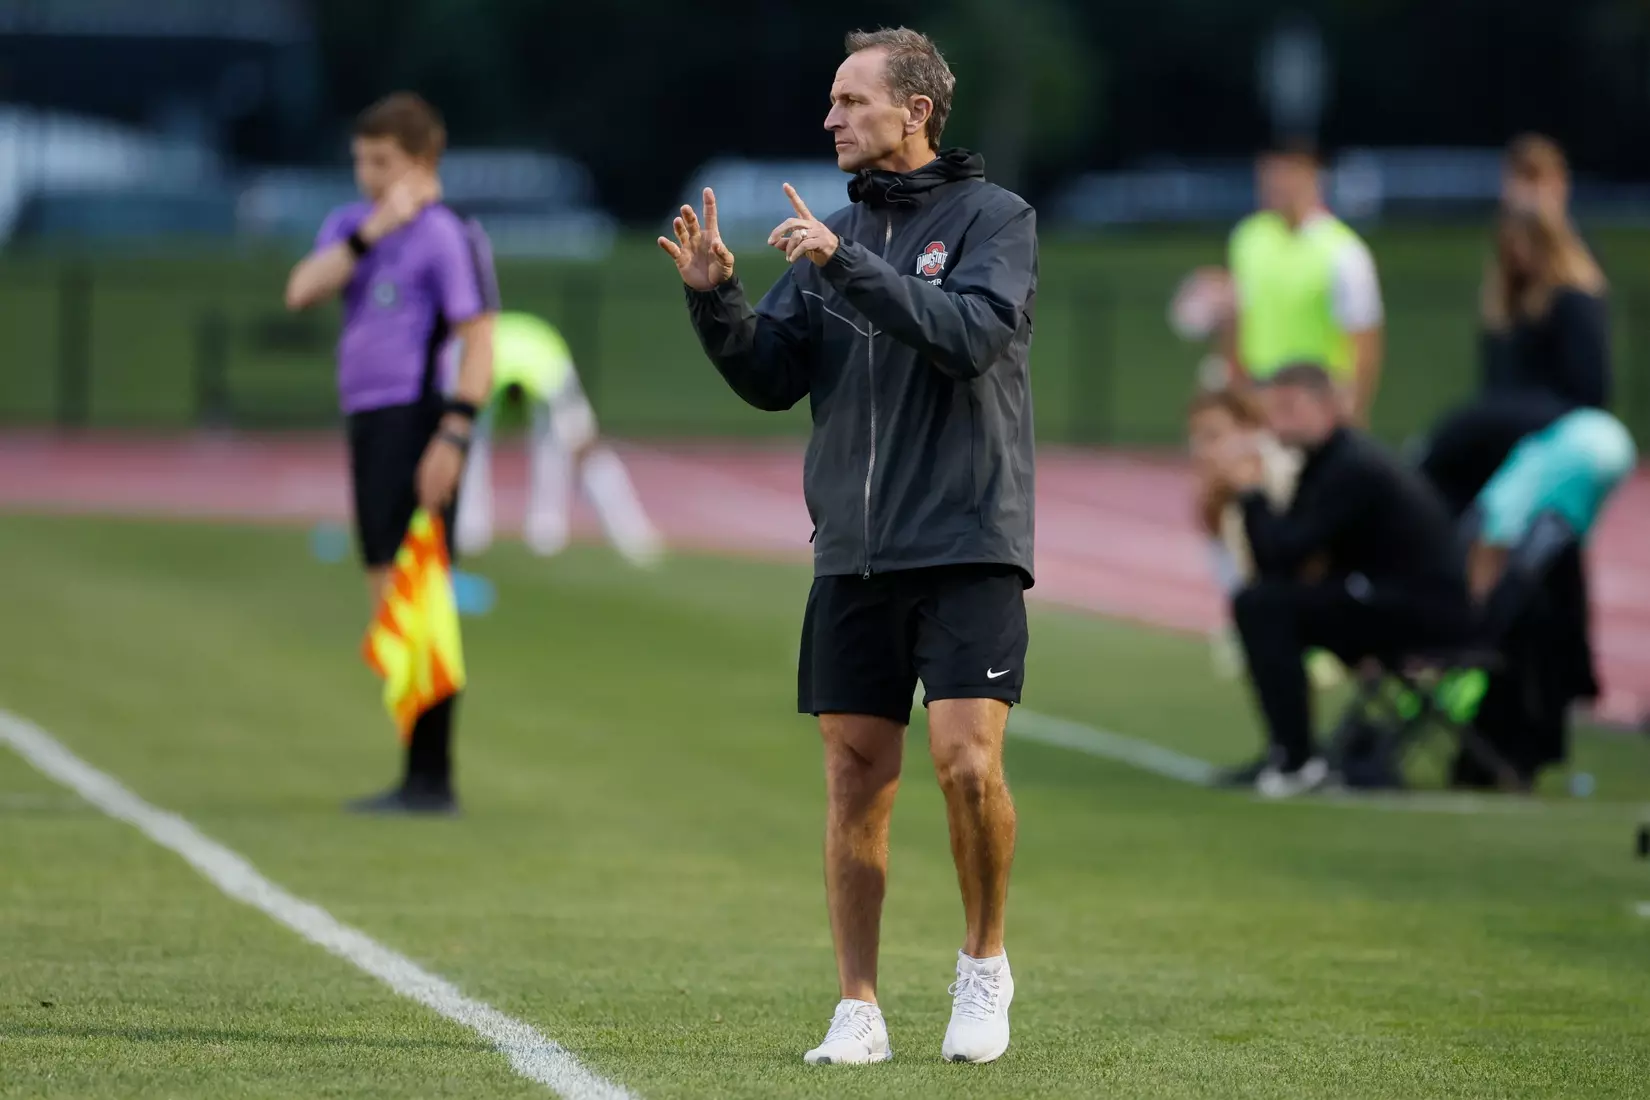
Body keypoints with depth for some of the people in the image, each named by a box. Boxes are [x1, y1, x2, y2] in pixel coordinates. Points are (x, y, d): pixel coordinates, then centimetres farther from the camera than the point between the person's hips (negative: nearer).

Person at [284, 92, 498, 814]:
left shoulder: (445, 237, -8)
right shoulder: (350, 225, 16)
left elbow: (479, 340, -13)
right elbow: (301, 292, 0)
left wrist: (454, 435, -21)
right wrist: (371, 233, -10)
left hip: (416, 424, -9)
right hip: (369, 422, 9)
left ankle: (430, 779, -11)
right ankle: (422, 778, 15)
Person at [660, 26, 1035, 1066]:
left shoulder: (995, 218, -1)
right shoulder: (836, 234, 13)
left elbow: (969, 334, -18)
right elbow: (771, 379, 9)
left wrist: (846, 265, -24)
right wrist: (716, 298, -8)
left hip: (967, 548, -5)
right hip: (853, 553, 5)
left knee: (967, 759, -15)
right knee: (857, 777, 2)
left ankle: (986, 961, 7)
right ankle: (860, 1010, 8)